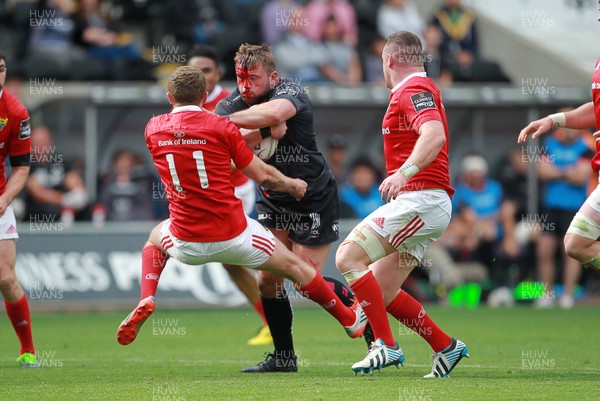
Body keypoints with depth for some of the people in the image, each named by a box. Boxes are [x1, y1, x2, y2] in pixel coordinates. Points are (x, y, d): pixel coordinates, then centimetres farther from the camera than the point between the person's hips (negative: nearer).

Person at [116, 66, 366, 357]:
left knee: (156, 238, 38)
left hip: (187, 245, 2)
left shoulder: (153, 128, 2)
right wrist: (292, 185, 19)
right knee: (294, 267, 21)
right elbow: (262, 175, -3)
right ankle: (350, 320, 35)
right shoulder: (222, 128, -7)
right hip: (233, 235, -2)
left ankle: (146, 301, 14)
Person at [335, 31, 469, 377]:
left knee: (349, 257, -15)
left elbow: (435, 136, -28)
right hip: (426, 203, 10)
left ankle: (387, 345, -18)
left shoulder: (413, 89, -10)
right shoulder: (420, 88, 23)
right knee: (382, 292, 9)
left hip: (420, 200, -10)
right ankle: (446, 346, 13)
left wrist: (404, 172, -41)